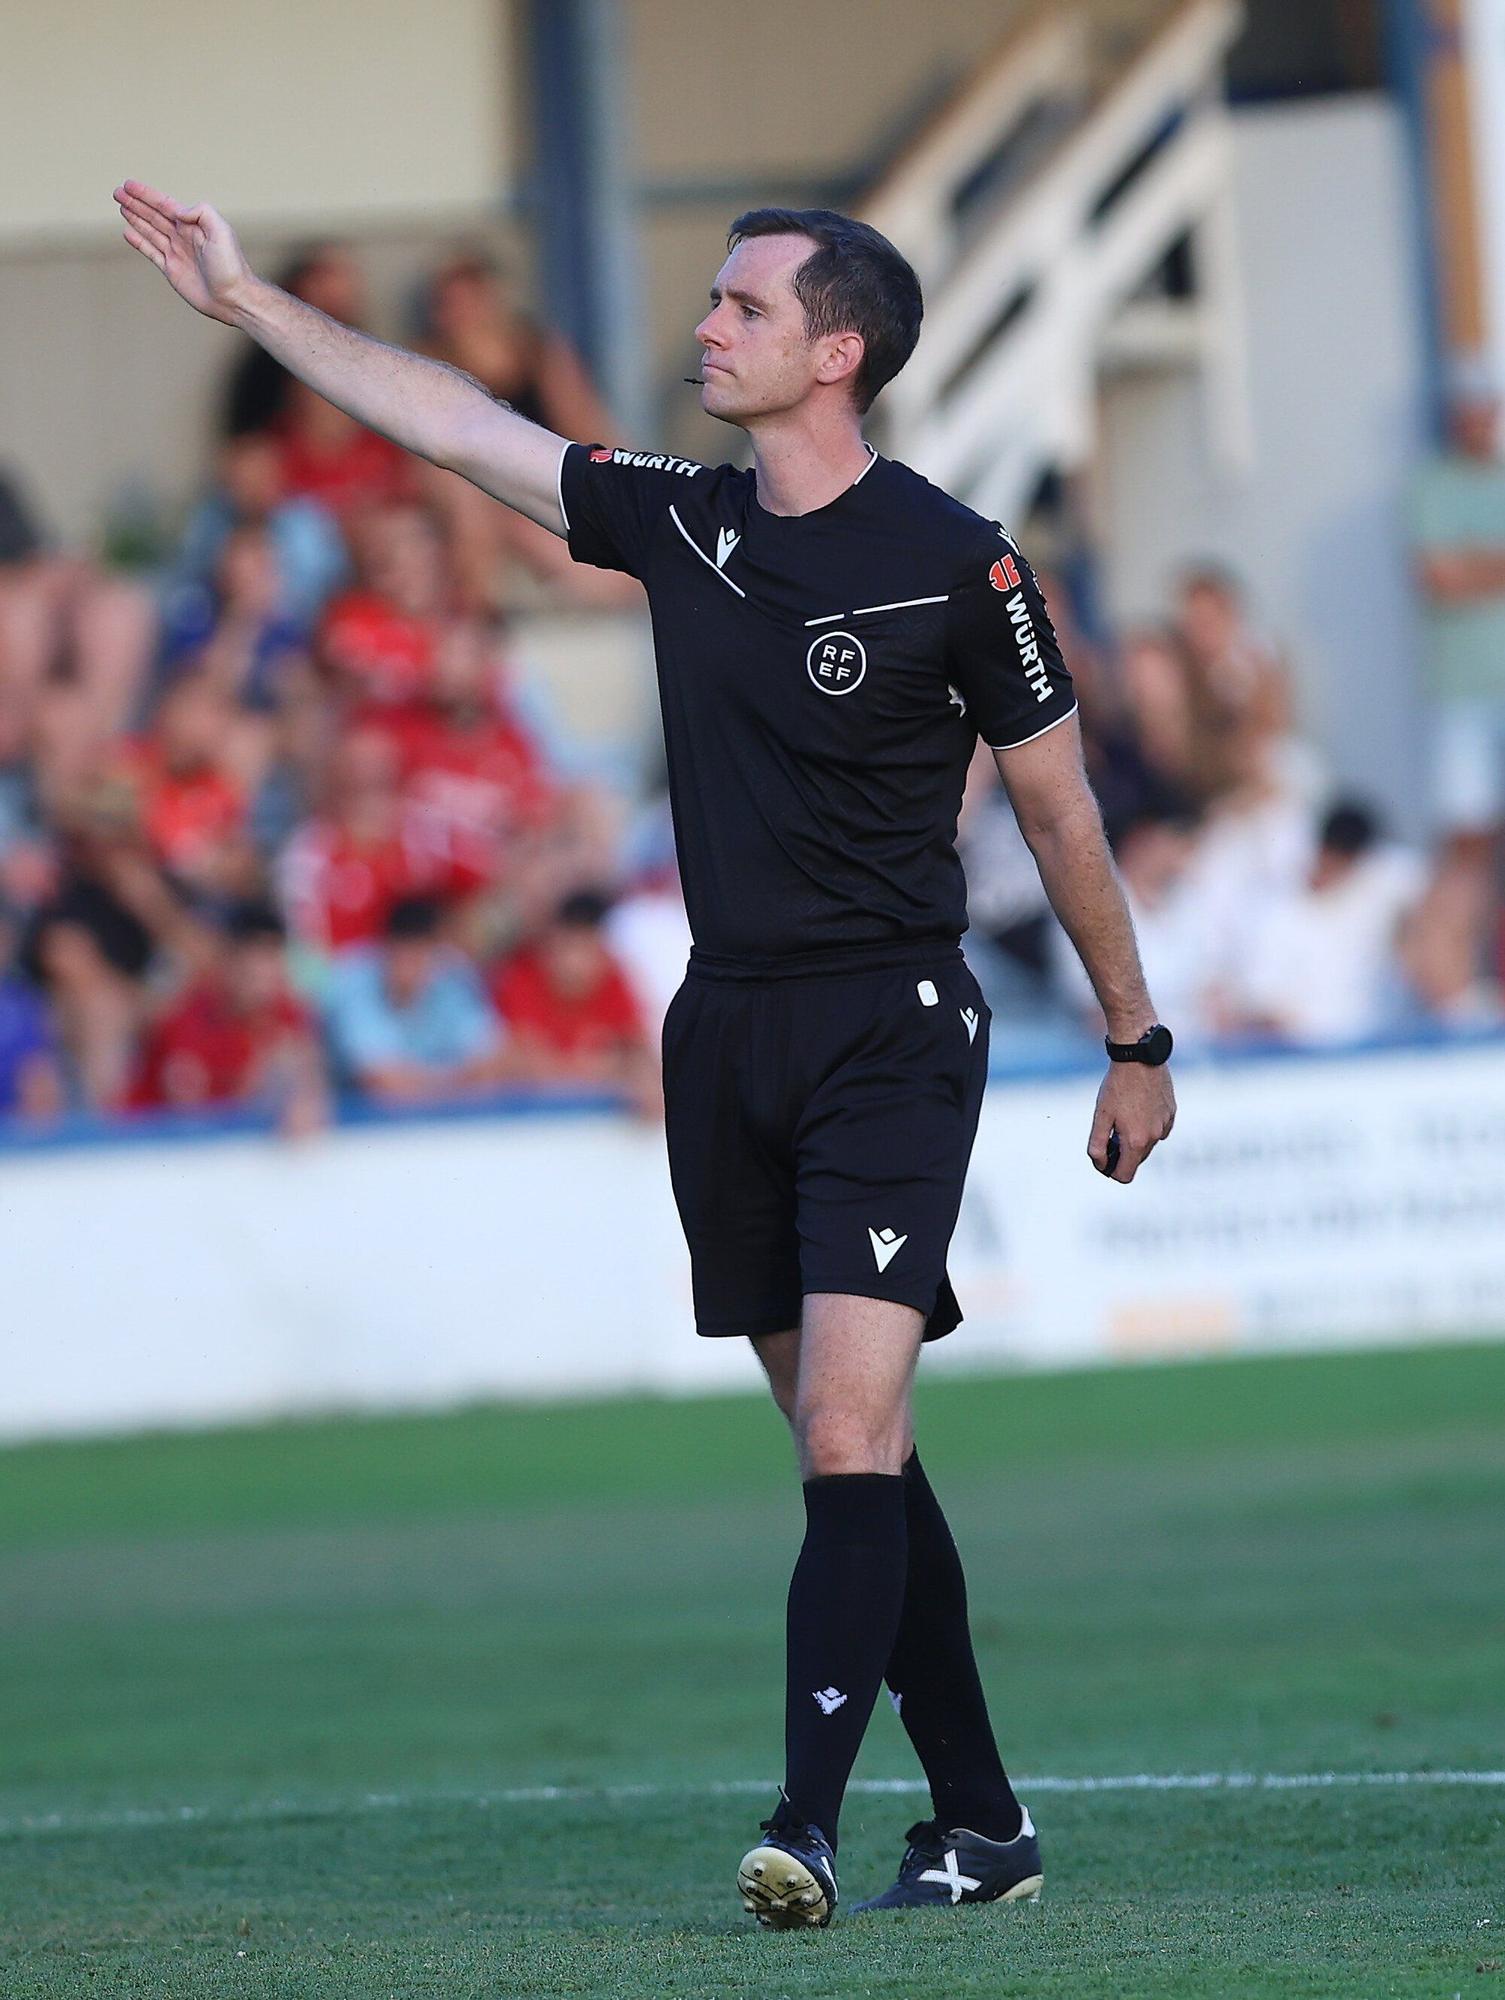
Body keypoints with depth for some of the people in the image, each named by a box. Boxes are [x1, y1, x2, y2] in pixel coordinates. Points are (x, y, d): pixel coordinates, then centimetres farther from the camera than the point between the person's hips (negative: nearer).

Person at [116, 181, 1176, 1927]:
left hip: (893, 1028, -6)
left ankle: (809, 1820, -23)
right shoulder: (679, 522, 7)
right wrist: (244, 300, 12)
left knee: (850, 1435, -16)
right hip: (728, 1030, 6)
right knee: (845, 1449, 8)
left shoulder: (953, 562, -8)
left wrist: (1136, 1041, 6)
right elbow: (455, 421, 12)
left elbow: (1058, 809, 0)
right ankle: (978, 1824, 15)